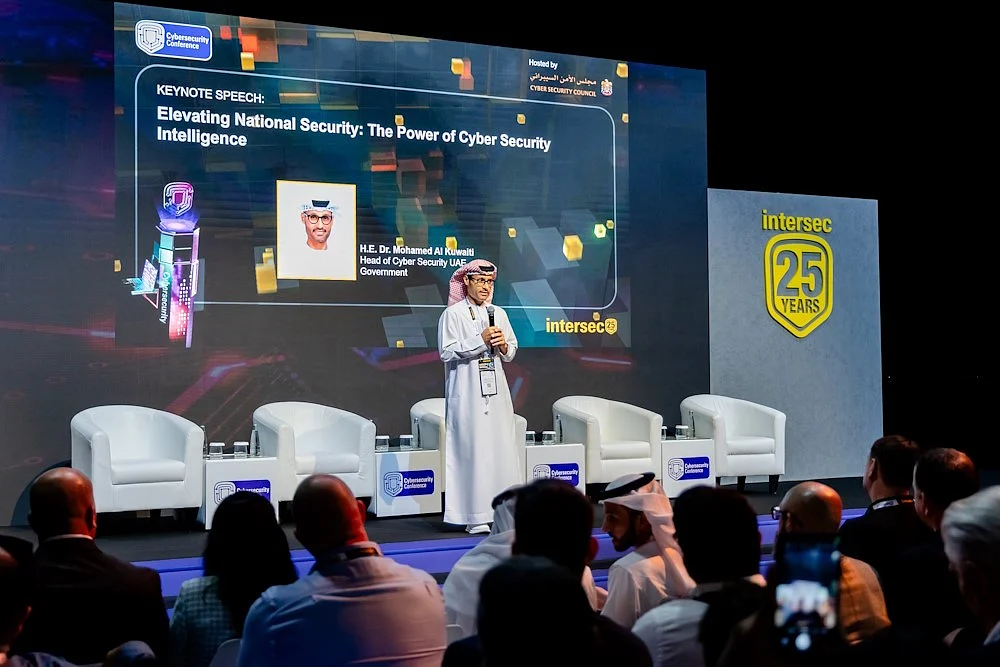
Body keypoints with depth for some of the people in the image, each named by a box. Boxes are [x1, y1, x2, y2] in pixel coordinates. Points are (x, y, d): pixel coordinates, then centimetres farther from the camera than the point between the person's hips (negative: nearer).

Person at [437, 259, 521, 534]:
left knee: (502, 448, 2)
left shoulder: (498, 313, 14)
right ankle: (475, 516, -3)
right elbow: (446, 352, -11)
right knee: (472, 451, -7)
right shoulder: (452, 314, -2)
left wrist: (503, 346, -6)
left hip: (496, 392, 5)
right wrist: (480, 340, -16)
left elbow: (511, 352, 16)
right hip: (467, 394, -5)